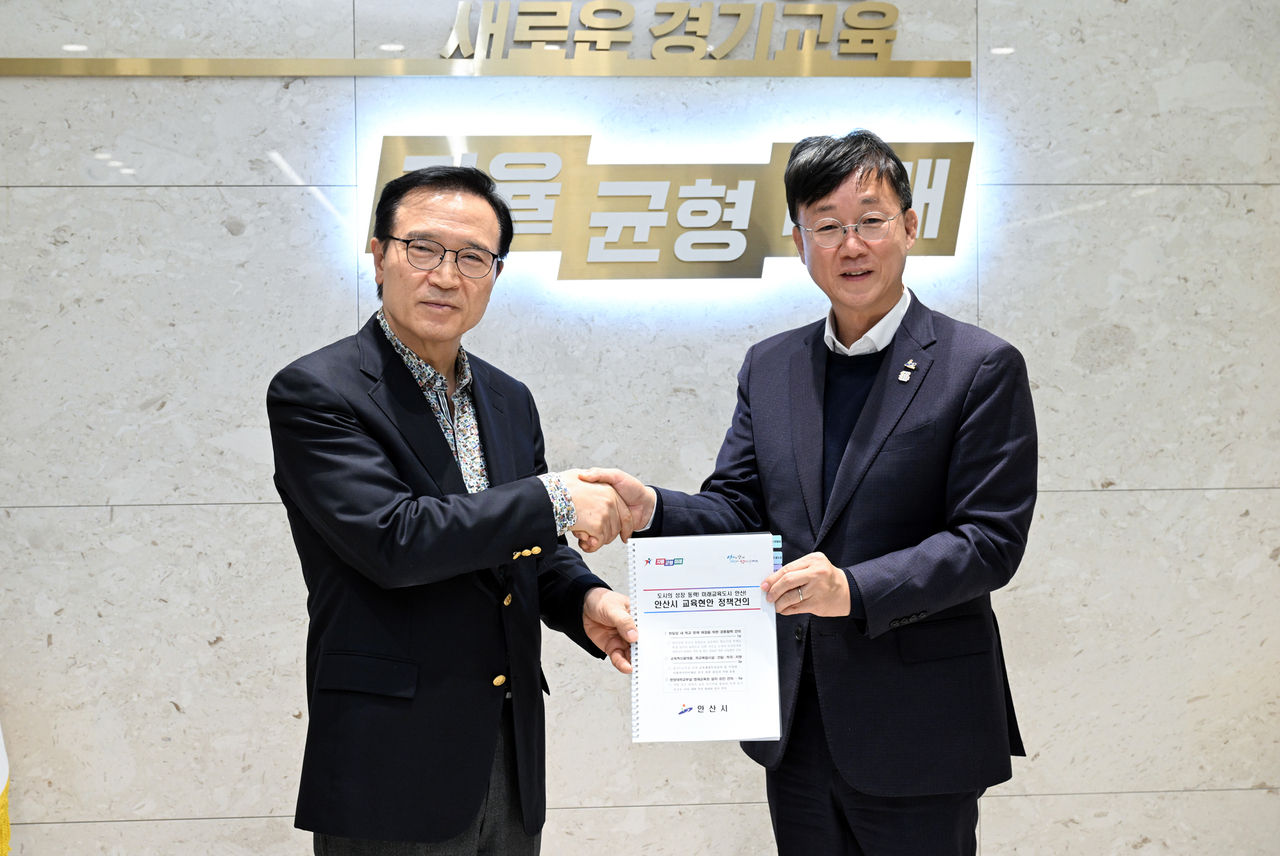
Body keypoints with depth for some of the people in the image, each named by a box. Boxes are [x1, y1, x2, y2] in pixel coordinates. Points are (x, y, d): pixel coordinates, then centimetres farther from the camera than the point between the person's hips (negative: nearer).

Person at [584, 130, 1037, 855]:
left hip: (916, 732, -4)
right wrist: (651, 508, -14)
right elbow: (738, 508, 6)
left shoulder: (983, 367, -7)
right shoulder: (769, 367, 8)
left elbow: (991, 538, -12)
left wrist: (856, 590, -25)